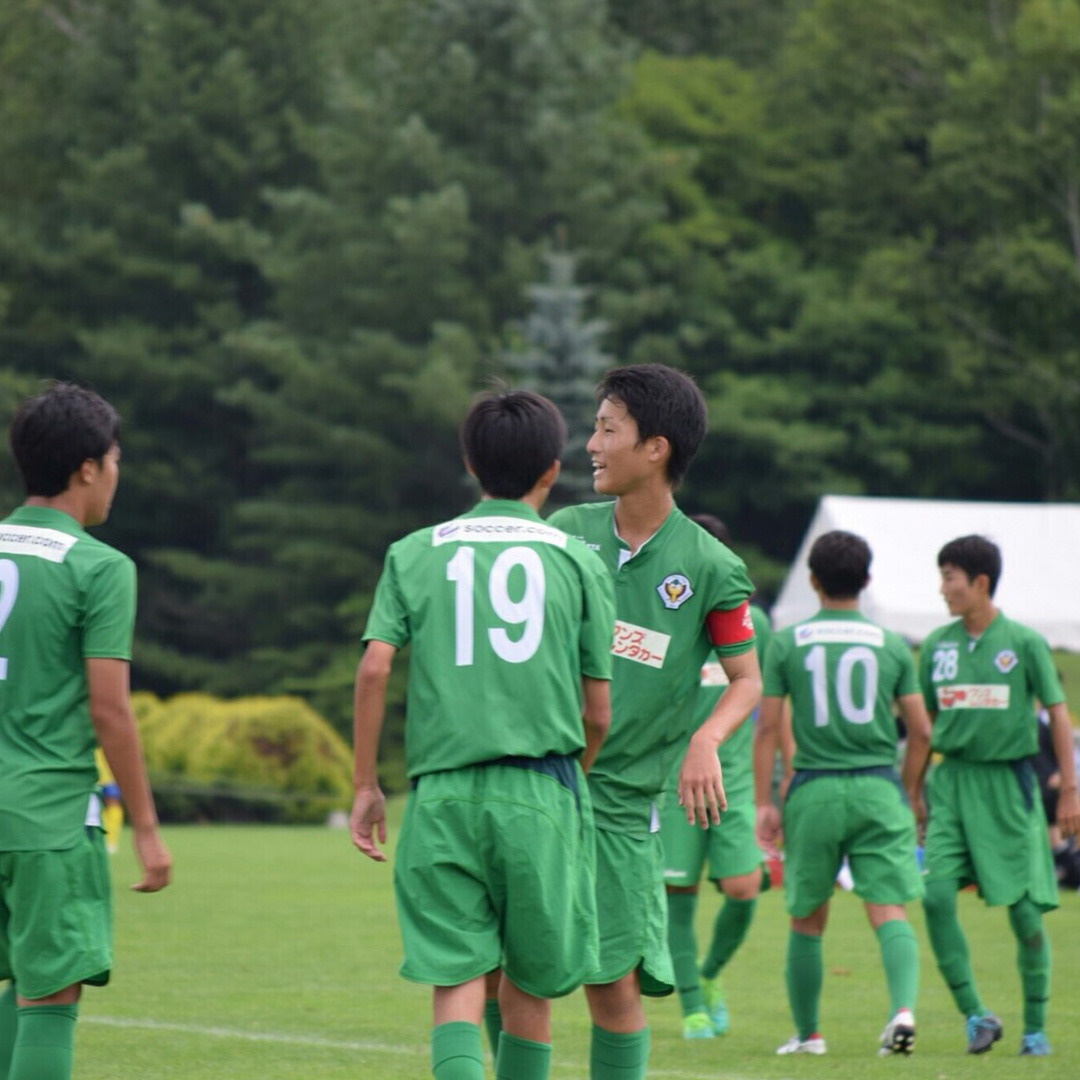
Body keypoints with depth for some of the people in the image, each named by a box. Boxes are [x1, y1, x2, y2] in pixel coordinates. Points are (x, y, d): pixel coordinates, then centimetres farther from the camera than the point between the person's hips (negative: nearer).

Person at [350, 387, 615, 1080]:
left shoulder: (416, 553, 10)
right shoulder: (578, 560, 8)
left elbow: (374, 667, -2)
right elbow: (599, 714, 8)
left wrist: (366, 785, 5)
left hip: (442, 793, 0)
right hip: (542, 789, 0)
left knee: (457, 984, -4)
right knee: (529, 989, 11)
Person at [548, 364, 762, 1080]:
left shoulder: (710, 568, -3)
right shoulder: (567, 532, 5)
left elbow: (747, 680, 3)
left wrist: (706, 739, -16)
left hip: (623, 800, -2)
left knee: (614, 982, -4)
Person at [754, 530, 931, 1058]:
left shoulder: (787, 643, 1)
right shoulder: (892, 646, 5)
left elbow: (767, 727, -1)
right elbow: (920, 731, 5)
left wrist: (764, 803, 3)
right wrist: (908, 797, 17)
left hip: (814, 791, 0)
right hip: (878, 788, 0)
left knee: (806, 920, 13)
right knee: (889, 911, -4)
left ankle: (807, 1033, 21)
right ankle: (903, 1008, -27)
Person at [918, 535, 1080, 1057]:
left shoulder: (1024, 643, -4)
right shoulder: (938, 645, 7)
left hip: (1007, 782, -3)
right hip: (952, 779, 3)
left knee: (1024, 910, -1)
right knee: (936, 894, -14)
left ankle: (1035, 1027, 15)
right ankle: (974, 1015, -5)